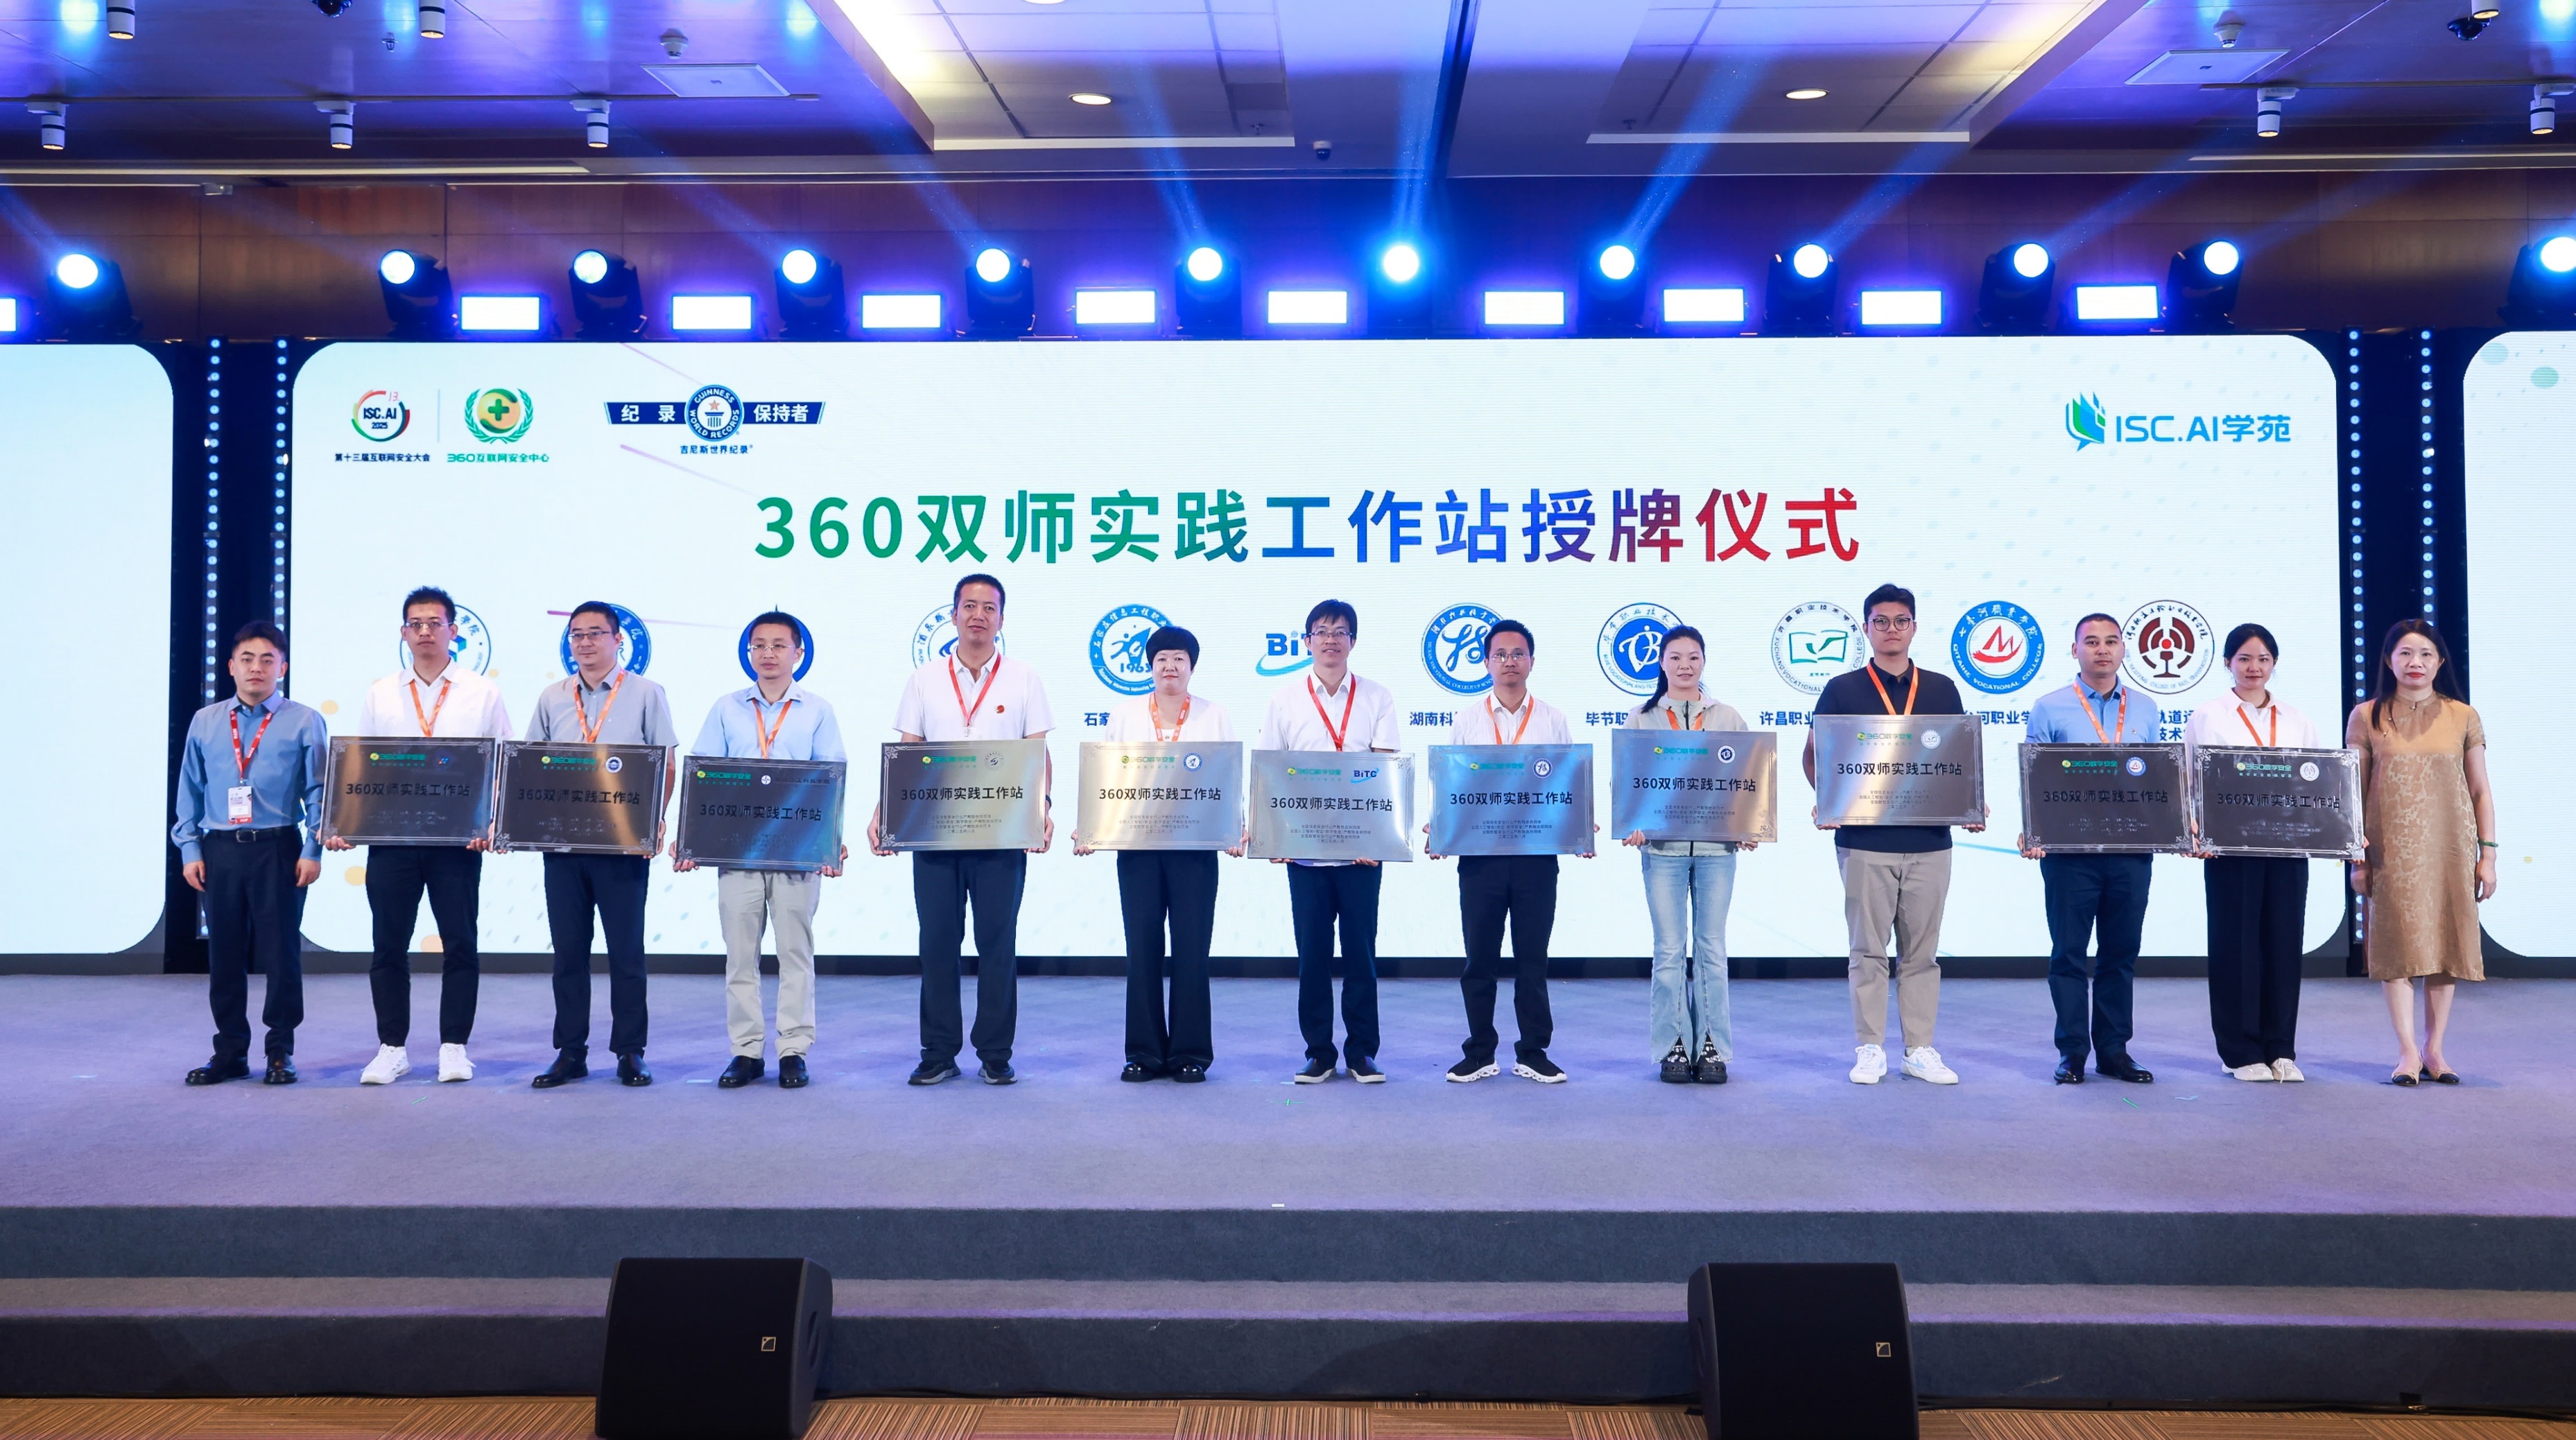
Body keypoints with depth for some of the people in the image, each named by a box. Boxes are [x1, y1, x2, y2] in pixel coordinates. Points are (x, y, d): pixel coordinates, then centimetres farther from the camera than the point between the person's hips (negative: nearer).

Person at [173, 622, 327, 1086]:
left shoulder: (304, 722, 1)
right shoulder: (205, 722, 10)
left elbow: (318, 790, 0)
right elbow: (190, 789, 12)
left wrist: (313, 850, -7)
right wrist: (190, 848, 5)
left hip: (278, 849, -3)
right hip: (220, 851, 3)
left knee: (280, 952, 1)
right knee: (224, 953, 8)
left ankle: (281, 1052, 12)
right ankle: (230, 1052, 18)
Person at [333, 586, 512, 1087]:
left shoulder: (483, 694, 5)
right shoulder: (379, 696, 11)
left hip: (458, 838, -2)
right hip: (391, 837, 2)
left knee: (460, 943, 1)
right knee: (389, 945, 5)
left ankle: (454, 1047, 11)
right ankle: (392, 1048, 15)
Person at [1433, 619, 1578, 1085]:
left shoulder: (1553, 720, 8)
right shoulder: (1467, 721, 8)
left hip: (1537, 853, 0)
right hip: (1480, 852, 0)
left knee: (1533, 958, 5)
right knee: (1480, 957, 5)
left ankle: (1533, 1054, 15)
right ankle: (1479, 1055, 14)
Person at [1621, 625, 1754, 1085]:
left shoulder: (1727, 717, 10)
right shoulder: (1642, 718, 7)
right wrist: (1633, 825, -12)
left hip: (1716, 848, 1)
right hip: (1663, 848, -1)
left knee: (1711, 949, 4)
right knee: (1670, 951, 2)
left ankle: (1712, 1046, 11)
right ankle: (1673, 1046, 10)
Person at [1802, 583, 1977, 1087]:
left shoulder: (1942, 690, 9)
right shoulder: (1842, 690, 2)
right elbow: (1814, 754, 5)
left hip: (1929, 841, 2)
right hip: (1865, 841, -2)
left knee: (1922, 952, 7)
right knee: (1869, 950, 2)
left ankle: (1920, 1050, 15)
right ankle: (1870, 1050, 10)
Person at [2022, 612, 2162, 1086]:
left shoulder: (2145, 709, 12)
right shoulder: (2050, 708, 3)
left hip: (2131, 848, 3)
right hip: (2070, 848, -3)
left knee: (2122, 952, 7)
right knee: (2069, 951, 0)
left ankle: (2114, 1050, 16)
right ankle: (2072, 1052, 8)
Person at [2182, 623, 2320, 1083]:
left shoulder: (2296, 721, 13)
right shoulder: (2206, 718, 3)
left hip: (2287, 847, 3)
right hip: (2231, 849, -3)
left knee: (2284, 942, 4)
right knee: (2236, 943, 0)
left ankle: (2280, 1049, 14)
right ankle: (2240, 1051, 9)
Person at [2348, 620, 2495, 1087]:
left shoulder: (2463, 717, 5)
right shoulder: (2367, 717, 3)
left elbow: (2481, 790, 8)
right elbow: (2355, 792, 3)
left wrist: (2487, 853, 2)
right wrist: (2357, 858, -1)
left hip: (2451, 849, 1)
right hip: (2392, 850, -1)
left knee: (2447, 941, 3)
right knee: (2397, 942, -4)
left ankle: (2434, 1049, 13)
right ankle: (2407, 1052, 0)